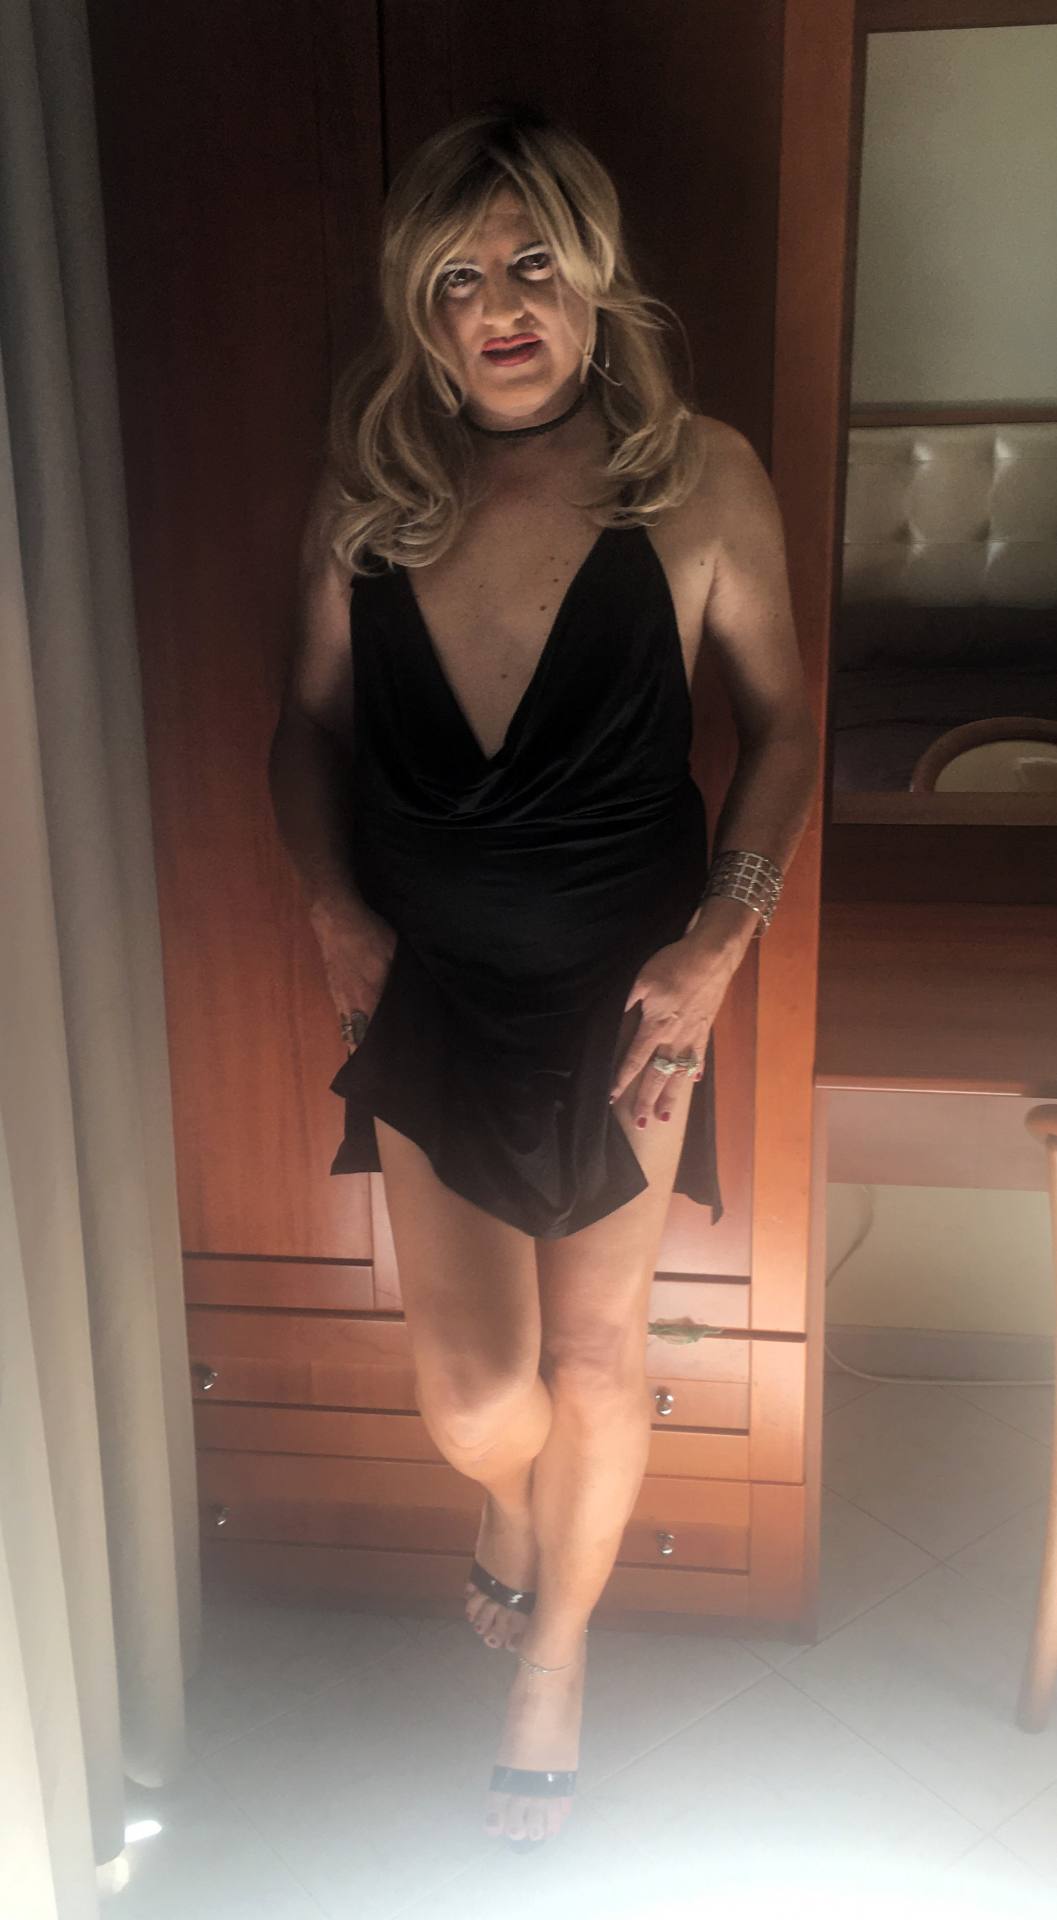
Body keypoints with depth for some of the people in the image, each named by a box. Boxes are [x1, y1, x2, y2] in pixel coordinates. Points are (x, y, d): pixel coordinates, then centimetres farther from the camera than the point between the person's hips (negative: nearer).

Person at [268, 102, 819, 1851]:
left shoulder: (697, 481, -9)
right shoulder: (369, 495, -3)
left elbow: (782, 725, -1)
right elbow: (312, 723, 8)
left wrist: (722, 937, -11)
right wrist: (335, 904, -7)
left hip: (620, 996, -1)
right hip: (428, 990, 2)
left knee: (595, 1358, 13)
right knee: (469, 1394, 3)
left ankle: (556, 1656, 42)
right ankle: (512, 1513, 45)